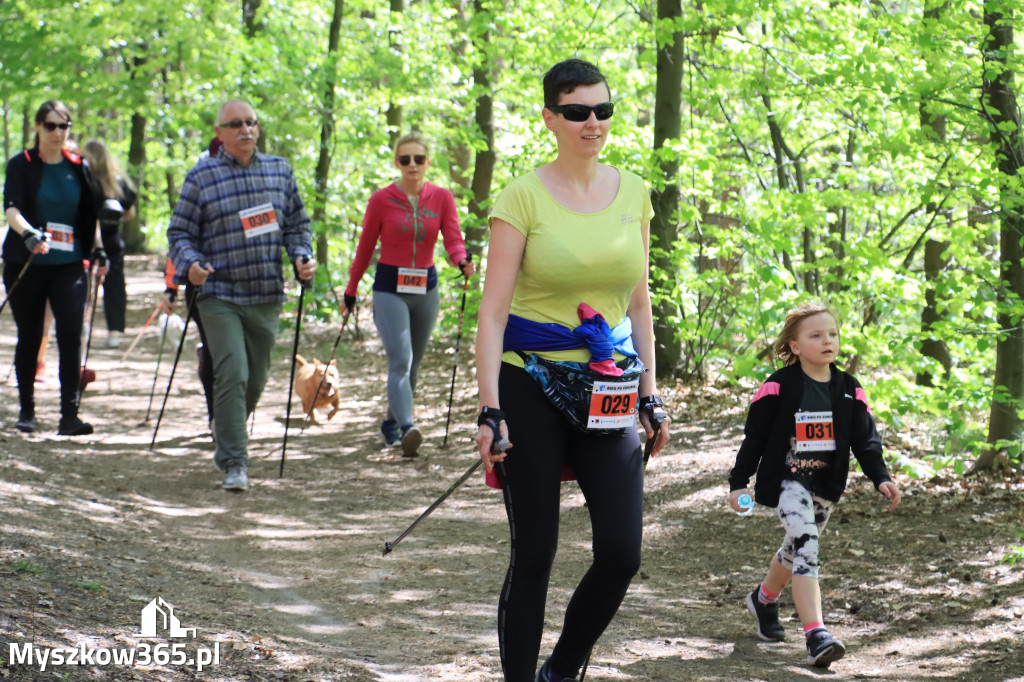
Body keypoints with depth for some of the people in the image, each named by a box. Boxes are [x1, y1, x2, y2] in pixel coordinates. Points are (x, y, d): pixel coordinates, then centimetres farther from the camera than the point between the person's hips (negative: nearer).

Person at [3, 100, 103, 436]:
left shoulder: (79, 168, 9)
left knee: (71, 335, -11)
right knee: (29, 338, 7)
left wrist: (98, 249, 11)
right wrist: (28, 233, -33)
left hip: (69, 265, 2)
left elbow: (90, 215, 19)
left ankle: (70, 414, -13)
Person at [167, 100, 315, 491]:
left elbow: (297, 224, 16)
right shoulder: (202, 177, -1)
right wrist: (189, 265, -20)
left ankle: (226, 438, 38)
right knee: (232, 375, -16)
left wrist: (302, 257, -3)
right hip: (220, 294, -4)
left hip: (266, 296, 4)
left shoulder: (279, 171, 10)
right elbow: (180, 232, 0)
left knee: (255, 380, 13)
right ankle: (235, 463, -10)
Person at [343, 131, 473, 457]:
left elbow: (453, 239, -9)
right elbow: (364, 249, 4)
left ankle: (390, 422, 32)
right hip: (390, 288, -3)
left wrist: (462, 261, -31)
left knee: (413, 362, 13)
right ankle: (406, 429, -32)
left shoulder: (441, 198, 2)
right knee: (400, 359, -19)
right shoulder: (381, 200, -3)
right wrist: (350, 292, 8)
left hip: (426, 288, 4)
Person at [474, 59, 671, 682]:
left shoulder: (633, 193, 8)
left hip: (607, 389, 4)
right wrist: (490, 410, -16)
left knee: (622, 553, -3)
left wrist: (650, 396, 11)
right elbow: (493, 310, -8)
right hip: (531, 383, -4)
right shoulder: (524, 197, -6)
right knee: (534, 553, 0)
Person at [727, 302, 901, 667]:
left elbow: (865, 440, 0)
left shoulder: (849, 391, 1)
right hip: (787, 481, -5)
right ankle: (815, 635, -31)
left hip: (826, 484, 6)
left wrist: (881, 477, -15)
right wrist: (738, 482, -6)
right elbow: (754, 438, -5)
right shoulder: (778, 387, -10)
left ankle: (765, 598, 51)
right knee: (805, 547, -22)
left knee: (796, 549, 21)